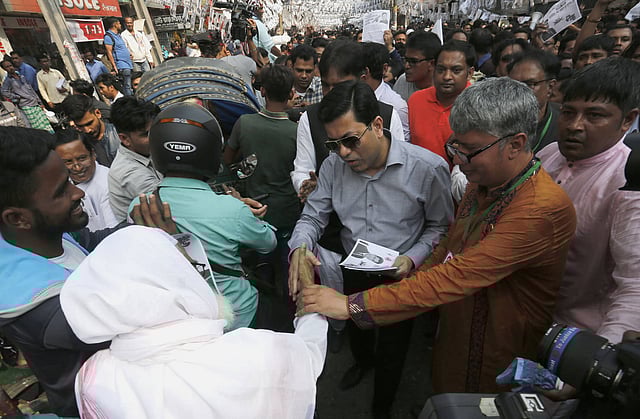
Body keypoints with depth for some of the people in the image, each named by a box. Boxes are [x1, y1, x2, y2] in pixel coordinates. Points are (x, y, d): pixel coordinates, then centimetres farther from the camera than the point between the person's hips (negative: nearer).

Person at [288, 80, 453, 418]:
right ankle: (363, 361, 70)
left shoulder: (428, 168, -23)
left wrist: (413, 258, -24)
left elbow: (440, 226, -10)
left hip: (401, 279, -3)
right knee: (355, 330, 31)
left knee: (391, 354, 20)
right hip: (353, 272, 4)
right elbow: (312, 216, -7)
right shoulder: (333, 165, -14)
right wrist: (300, 248, -27)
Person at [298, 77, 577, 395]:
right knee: (443, 405, 27)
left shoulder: (543, 209, -31)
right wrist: (416, 278, -9)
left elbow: (456, 277, -35)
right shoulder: (483, 182, -4)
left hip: (496, 366, -6)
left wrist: (351, 305, -33)